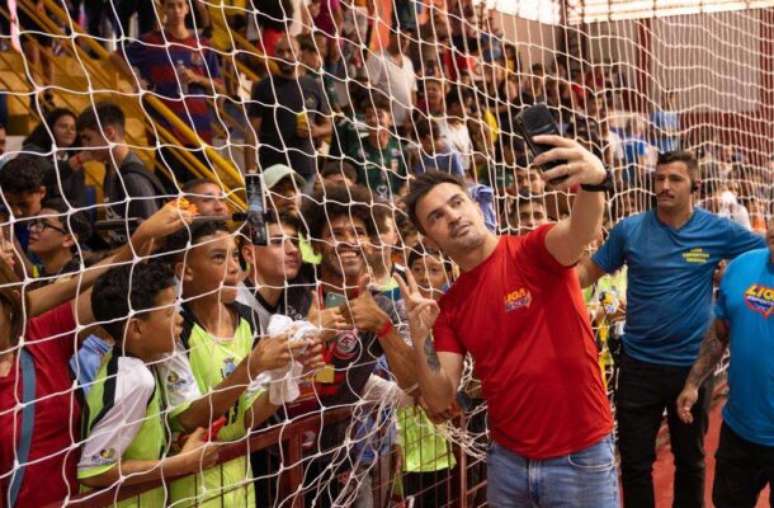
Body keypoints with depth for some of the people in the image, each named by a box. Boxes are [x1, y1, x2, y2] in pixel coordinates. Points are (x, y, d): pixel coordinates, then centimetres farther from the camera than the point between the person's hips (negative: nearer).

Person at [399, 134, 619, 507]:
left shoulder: (533, 253, -10)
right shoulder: (448, 306, 3)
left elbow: (581, 231, -32)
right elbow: (439, 401, -2)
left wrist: (595, 182, -53)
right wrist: (420, 337, -18)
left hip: (580, 456, -4)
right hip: (507, 459, 4)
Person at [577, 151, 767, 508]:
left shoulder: (718, 230, -7)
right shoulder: (629, 230, -6)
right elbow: (589, 271, 0)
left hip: (693, 365, 0)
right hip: (639, 364, 0)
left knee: (690, 460, 20)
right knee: (634, 462, 12)